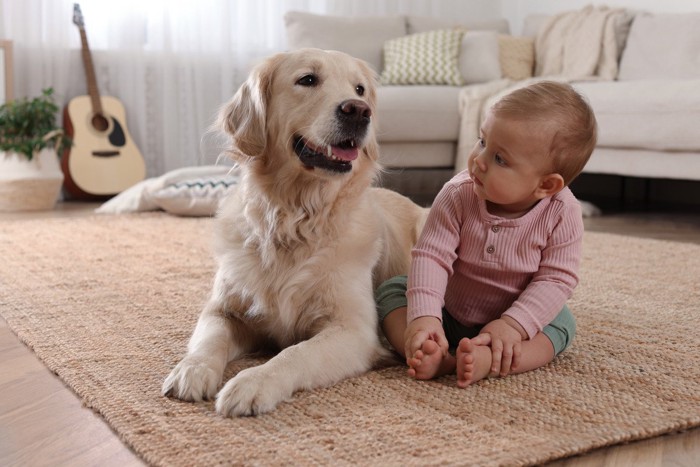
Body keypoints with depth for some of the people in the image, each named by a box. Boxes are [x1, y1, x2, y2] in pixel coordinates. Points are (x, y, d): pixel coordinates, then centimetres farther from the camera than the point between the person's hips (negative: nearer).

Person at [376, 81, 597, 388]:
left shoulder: (562, 214, -22)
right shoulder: (457, 196, -22)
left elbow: (557, 278, -21)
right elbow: (431, 256, -26)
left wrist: (513, 325, -33)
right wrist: (424, 317, -40)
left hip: (506, 319, -1)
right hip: (446, 310, 1)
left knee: (561, 324, -23)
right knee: (391, 291, -15)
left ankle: (487, 361, -45)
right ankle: (438, 358, -41)